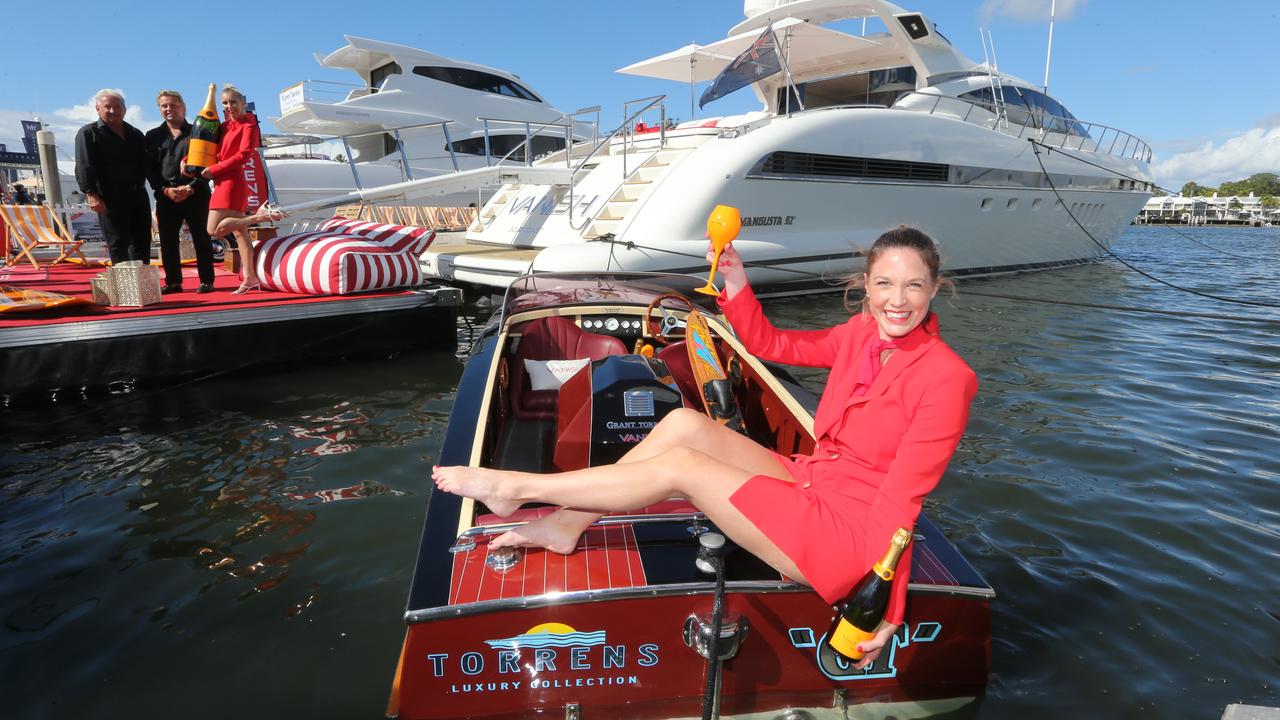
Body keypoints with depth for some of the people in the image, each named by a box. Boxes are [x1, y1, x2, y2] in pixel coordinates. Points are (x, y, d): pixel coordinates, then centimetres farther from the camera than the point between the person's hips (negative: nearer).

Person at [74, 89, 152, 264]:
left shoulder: (136, 135, 19)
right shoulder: (88, 133, 2)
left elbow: (145, 164, 21)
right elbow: (84, 167, -8)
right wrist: (91, 194, -18)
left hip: (137, 196, 5)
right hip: (109, 199, -5)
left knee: (142, 243, 6)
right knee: (118, 244, -4)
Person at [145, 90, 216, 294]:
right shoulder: (153, 136, 13)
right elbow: (150, 168, 7)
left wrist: (191, 188, -12)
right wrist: (166, 190, -8)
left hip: (195, 195, -3)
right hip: (166, 196, 3)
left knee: (201, 238, -2)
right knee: (167, 241, 3)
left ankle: (206, 281, 4)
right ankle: (173, 282, 10)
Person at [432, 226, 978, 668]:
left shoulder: (944, 378, -18)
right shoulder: (864, 332, 2)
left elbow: (899, 503, -21)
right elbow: (769, 345, 10)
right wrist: (734, 280, -2)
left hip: (843, 539, -7)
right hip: (808, 485, 7)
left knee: (679, 466, -14)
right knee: (682, 423, -9)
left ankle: (514, 487, 0)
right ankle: (565, 525, 2)